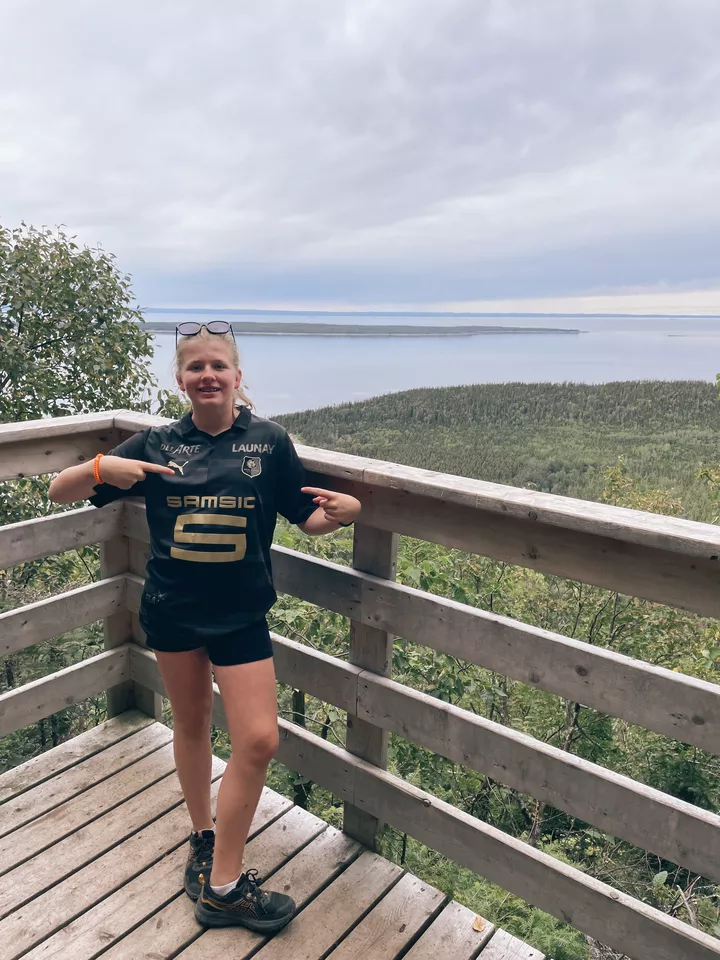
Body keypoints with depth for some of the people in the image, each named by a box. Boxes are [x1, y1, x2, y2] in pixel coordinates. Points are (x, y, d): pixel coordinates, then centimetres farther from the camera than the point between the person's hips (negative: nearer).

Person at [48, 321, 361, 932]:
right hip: (172, 608, 1)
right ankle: (204, 837, 42)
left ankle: (222, 884, 15)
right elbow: (60, 492, 2)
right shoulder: (158, 445, -1)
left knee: (259, 740, -5)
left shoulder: (269, 441, -4)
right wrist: (102, 467, -20)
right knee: (192, 726, 17)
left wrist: (342, 510, -22)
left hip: (241, 614, -1)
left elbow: (308, 519, 1)